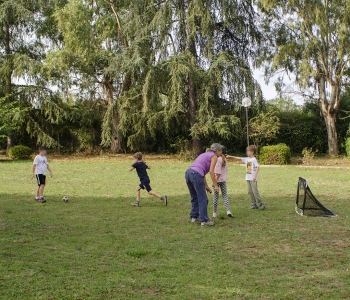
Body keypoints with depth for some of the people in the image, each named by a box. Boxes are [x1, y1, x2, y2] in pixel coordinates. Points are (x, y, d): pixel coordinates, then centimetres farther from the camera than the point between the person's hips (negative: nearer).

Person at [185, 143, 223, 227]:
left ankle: (194, 217, 29)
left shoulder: (206, 154, 30)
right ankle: (204, 220, 2)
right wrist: (215, 185, -2)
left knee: (194, 198, 22)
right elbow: (211, 171, -6)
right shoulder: (214, 156, 6)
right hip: (196, 175, -9)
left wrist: (206, 186, 29)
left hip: (188, 173, 9)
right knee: (203, 199, -1)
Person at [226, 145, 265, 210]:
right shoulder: (247, 159, 11)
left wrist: (255, 175, -26)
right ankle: (254, 204, 14)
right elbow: (239, 158, 18)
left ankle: (261, 204, -3)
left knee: (255, 191, -10)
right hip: (248, 178, 8)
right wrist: (231, 156, 17)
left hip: (253, 179, -8)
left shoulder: (254, 159, -11)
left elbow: (257, 167, -19)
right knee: (250, 192, 8)